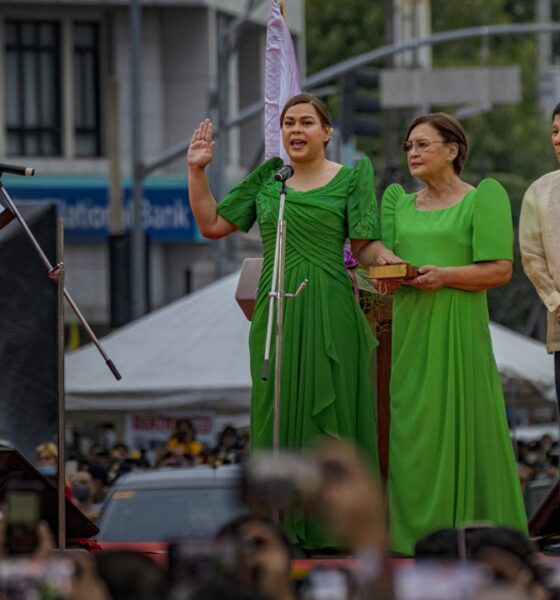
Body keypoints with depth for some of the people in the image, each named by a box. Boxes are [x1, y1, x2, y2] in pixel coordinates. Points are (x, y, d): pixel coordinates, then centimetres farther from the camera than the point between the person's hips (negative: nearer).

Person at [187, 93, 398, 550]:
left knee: (329, 412, -4)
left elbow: (364, 246, 1)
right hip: (275, 314, 4)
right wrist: (197, 172, 9)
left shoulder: (350, 179, 4)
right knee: (278, 413, 2)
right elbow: (212, 224, 16)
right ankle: (283, 526, 6)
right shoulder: (267, 180, 15)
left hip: (329, 314, -4)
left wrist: (386, 258, -20)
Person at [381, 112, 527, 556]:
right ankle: (416, 530, 5)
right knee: (410, 427, 2)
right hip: (409, 330, 5)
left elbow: (501, 269, -6)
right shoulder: (401, 202, 18)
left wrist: (444, 275, -18)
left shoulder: (482, 198, 1)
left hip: (457, 328, -5)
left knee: (459, 424, -7)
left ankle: (466, 527, -3)